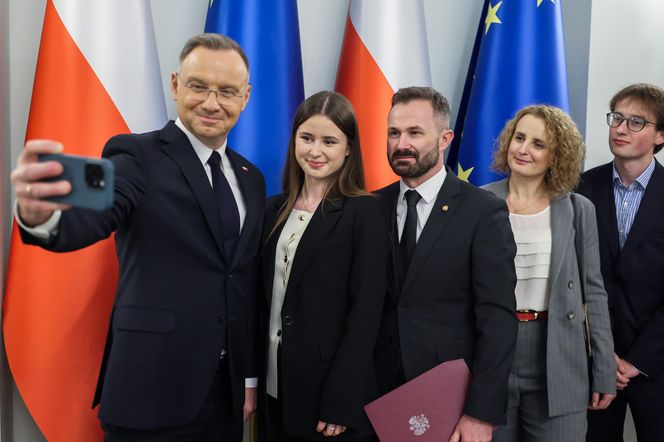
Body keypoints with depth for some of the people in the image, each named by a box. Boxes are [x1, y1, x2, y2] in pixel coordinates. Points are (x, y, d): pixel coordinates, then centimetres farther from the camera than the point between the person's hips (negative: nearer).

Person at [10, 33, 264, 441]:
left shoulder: (251, 178, 8)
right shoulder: (139, 155, -7)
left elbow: (250, 287, 11)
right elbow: (92, 218, -26)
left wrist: (250, 376, 12)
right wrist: (41, 213, -48)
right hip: (152, 392, -5)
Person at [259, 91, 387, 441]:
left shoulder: (363, 211, -10)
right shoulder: (275, 209, 5)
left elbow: (366, 312, -14)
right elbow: (265, 297, 8)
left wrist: (340, 403, -16)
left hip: (333, 391, -5)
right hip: (276, 386, 5)